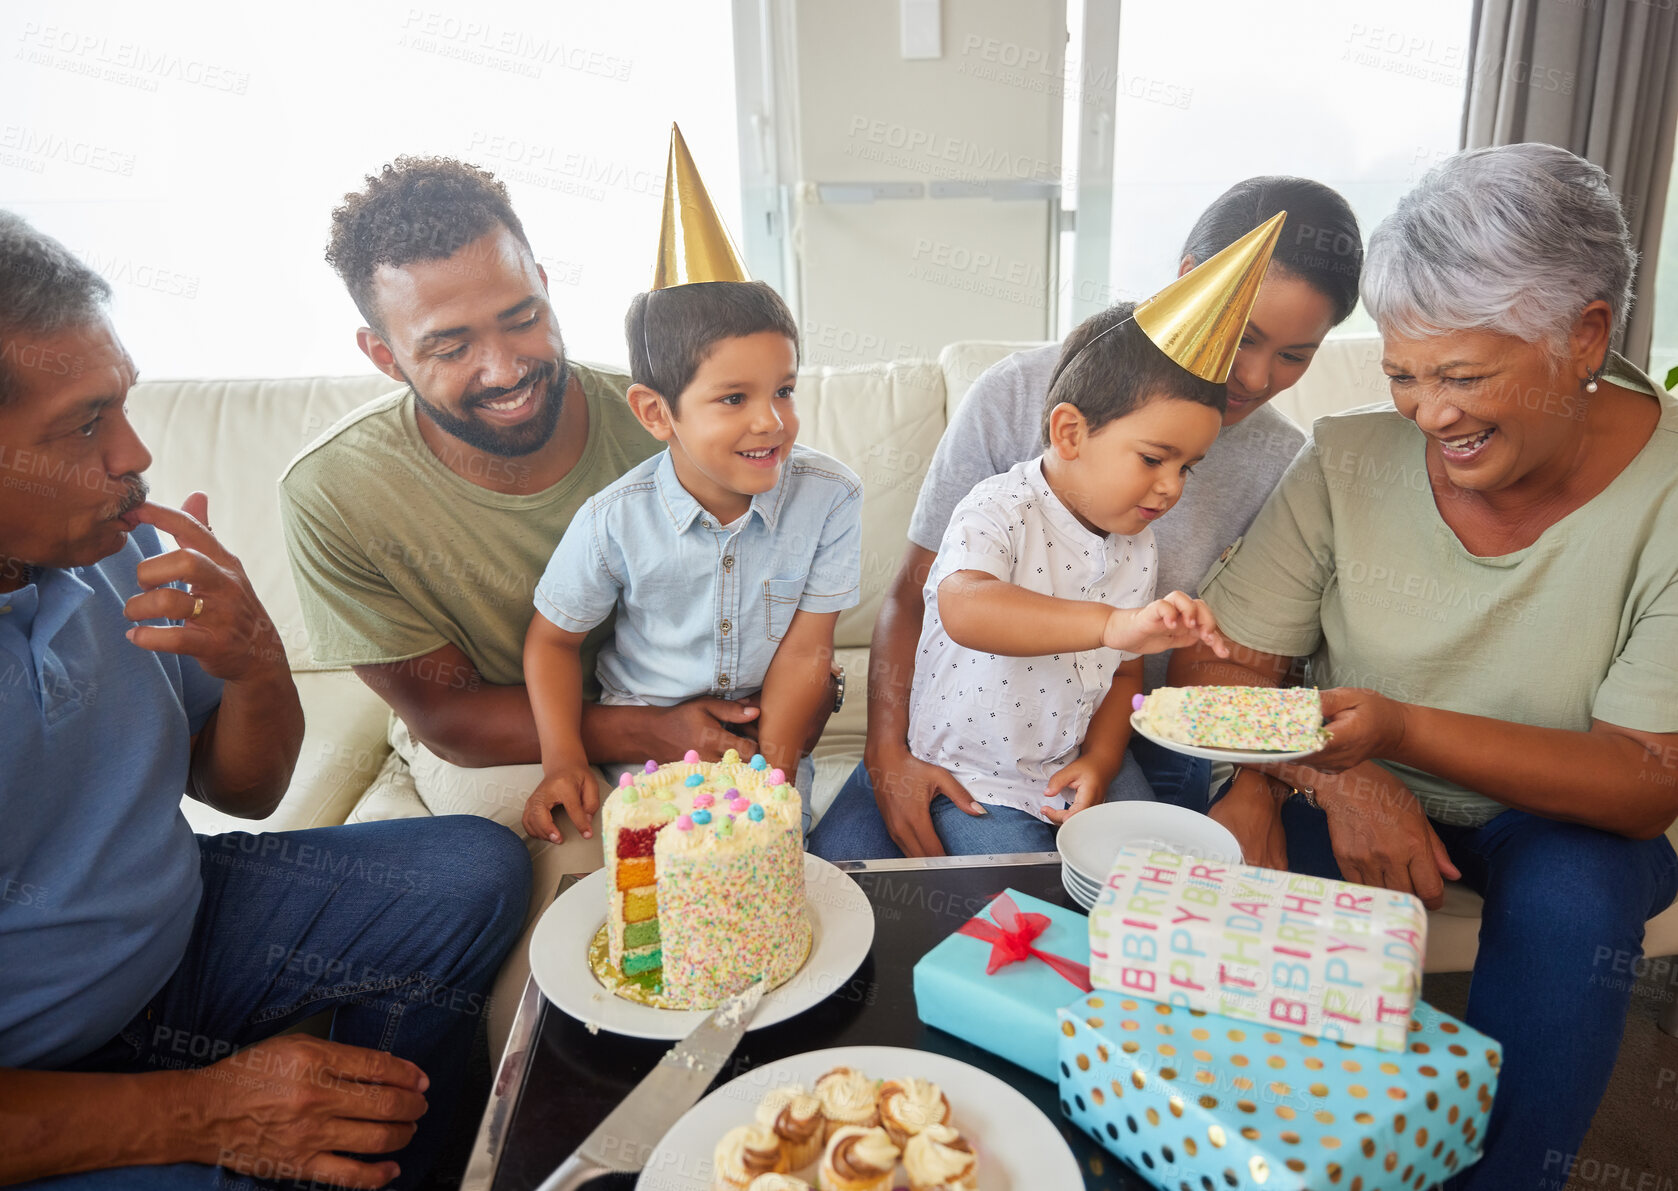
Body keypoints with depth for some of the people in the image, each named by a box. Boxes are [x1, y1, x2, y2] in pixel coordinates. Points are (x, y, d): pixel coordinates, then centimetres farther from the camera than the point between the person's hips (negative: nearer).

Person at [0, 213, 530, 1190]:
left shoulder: (115, 540, -6)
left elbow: (246, 791, 4)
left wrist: (258, 664, -17)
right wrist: (190, 1111, -27)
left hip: (183, 923, 6)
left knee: (477, 872, 0)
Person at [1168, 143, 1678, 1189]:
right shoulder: (1350, 461, -12)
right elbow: (1217, 663, -10)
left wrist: (1402, 730, -36)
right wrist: (1339, 779, -28)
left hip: (1562, 814, 0)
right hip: (1358, 800, 1)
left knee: (1575, 894, -32)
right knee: (1255, 860, -28)